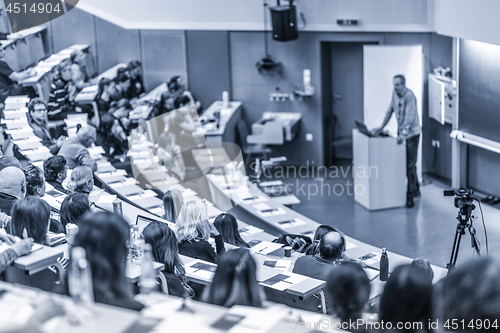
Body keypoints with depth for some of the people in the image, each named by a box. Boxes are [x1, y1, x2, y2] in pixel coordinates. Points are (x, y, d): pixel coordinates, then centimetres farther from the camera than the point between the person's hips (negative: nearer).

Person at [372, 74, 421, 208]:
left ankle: (411, 195, -6)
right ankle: (415, 190, 26)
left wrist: (404, 134, -35)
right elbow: (390, 111, 11)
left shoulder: (409, 96, -20)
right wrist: (381, 127, 6)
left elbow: (410, 117, -27)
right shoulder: (395, 93, 4)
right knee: (403, 163, 12)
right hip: (401, 132, 8)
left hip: (412, 133, -8)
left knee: (410, 165, -8)